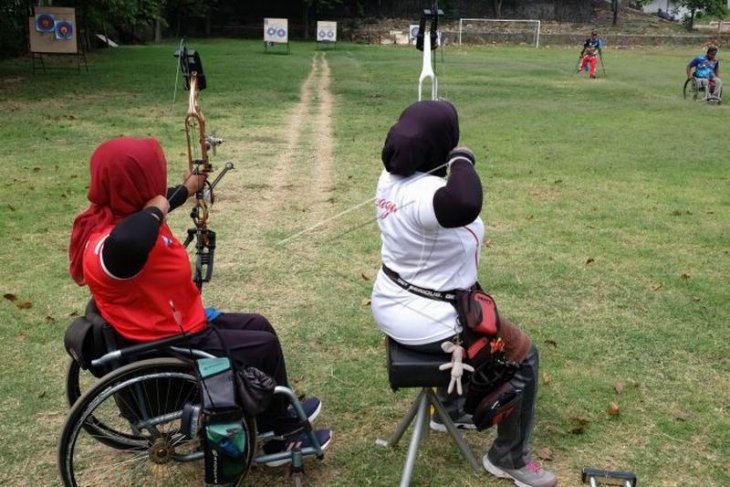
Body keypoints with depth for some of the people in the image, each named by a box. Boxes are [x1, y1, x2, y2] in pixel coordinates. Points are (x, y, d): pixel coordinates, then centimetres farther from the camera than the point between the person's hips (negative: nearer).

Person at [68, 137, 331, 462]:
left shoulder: (117, 217, -2)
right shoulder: (111, 245, -32)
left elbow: (156, 205, 23)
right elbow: (127, 242, -59)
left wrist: (186, 189, 42)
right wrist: (155, 211, -37)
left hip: (179, 326, 10)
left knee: (258, 326, 18)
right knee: (264, 347, 0)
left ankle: (280, 414, 32)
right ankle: (278, 436, 21)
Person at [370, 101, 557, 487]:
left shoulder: (390, 177, -5)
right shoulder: (427, 194, -34)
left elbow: (408, 141, 19)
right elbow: (465, 206, -56)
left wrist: (425, 119, 29)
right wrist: (463, 160, -39)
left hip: (391, 307, 10)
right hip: (427, 323, -10)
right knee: (522, 353, 7)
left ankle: (450, 410, 53)